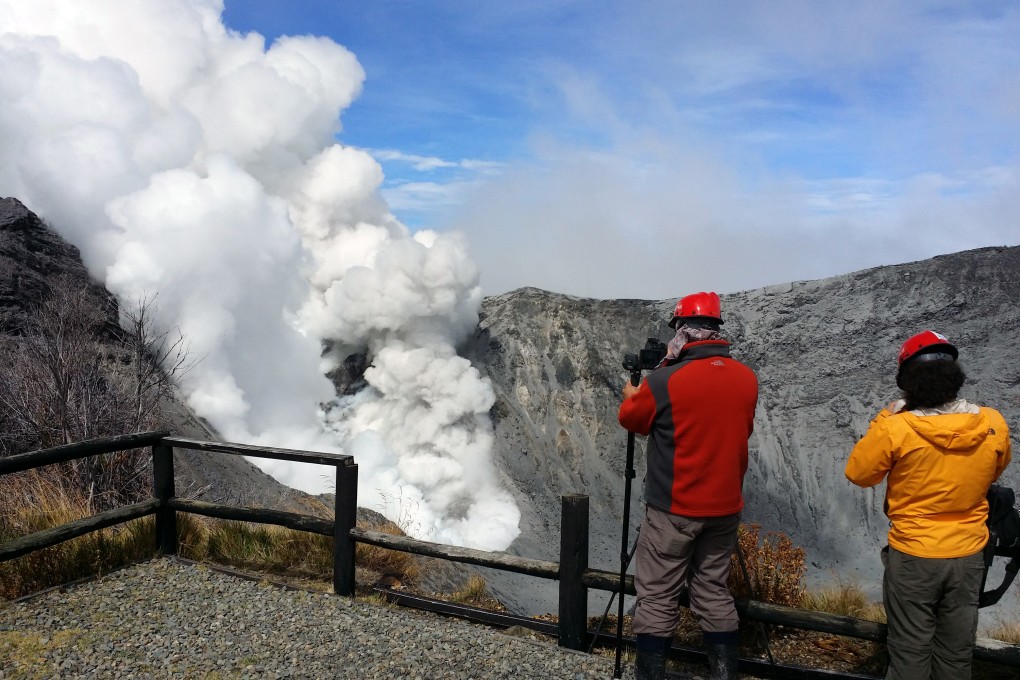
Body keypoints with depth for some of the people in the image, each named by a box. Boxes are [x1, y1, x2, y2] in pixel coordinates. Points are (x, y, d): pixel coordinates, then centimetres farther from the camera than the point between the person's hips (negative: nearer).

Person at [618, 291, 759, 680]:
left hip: (674, 509, -5)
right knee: (713, 592, 17)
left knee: (658, 598, 6)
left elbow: (631, 419, 1)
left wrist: (632, 396, 23)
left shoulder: (664, 381, -18)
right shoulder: (747, 379, -1)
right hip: (725, 507, 5)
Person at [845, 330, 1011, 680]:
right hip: (969, 555, 4)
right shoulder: (994, 424, -11)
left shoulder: (895, 429, -23)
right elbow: (993, 473, 9)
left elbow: (858, 474, -8)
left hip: (913, 557, -3)